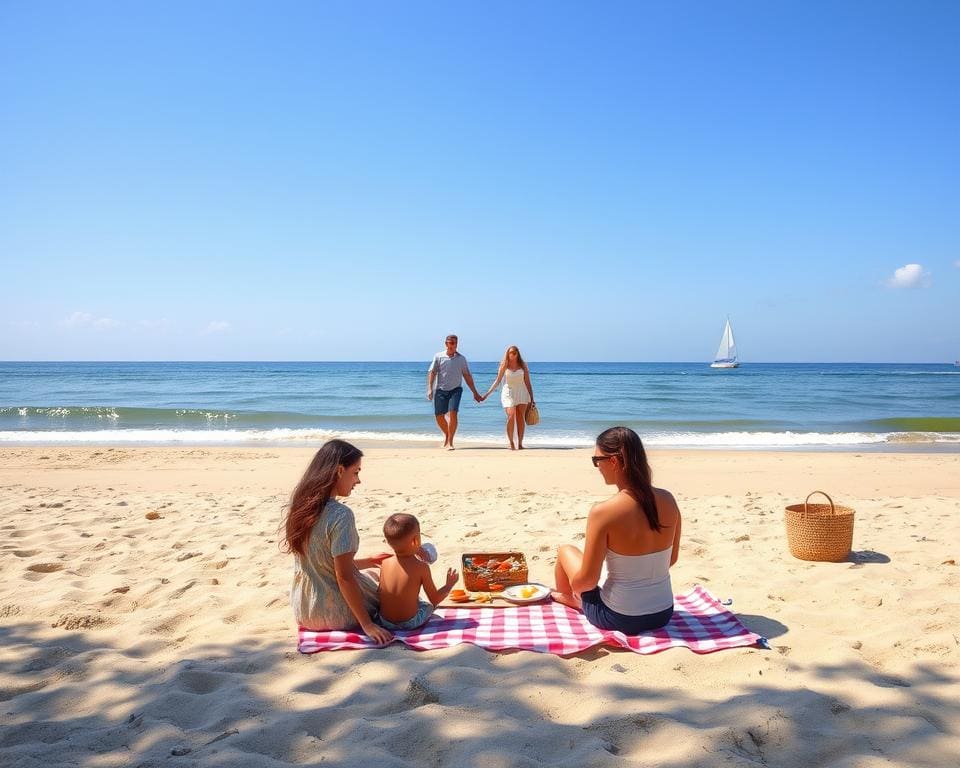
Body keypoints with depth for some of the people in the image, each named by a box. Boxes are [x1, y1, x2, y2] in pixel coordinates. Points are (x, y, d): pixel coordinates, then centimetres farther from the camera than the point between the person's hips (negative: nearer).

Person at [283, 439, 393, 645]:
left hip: (302, 610, 7)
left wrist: (368, 561, 17)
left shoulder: (301, 507, 1)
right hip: (333, 613, -6)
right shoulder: (341, 515, -24)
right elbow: (345, 577, -22)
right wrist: (367, 624, -16)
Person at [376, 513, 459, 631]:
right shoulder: (421, 567, -18)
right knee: (429, 606, 28)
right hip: (410, 623, -3)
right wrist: (449, 584, 10)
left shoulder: (385, 563, -8)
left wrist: (415, 554, 20)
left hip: (384, 622, 3)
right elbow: (435, 599, -9)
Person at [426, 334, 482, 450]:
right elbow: (431, 373, 1)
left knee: (452, 413, -18)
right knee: (439, 416, 4)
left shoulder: (461, 359, 6)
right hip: (441, 390, 1)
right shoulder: (438, 357, 3)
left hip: (455, 389, -1)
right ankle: (446, 435, 34)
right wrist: (430, 389, -11)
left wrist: (475, 393, 11)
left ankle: (449, 442, -12)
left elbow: (467, 376, 11)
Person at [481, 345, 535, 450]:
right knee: (511, 417, -15)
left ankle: (520, 443, 4)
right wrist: (487, 394, -1)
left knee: (521, 418, -1)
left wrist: (531, 398, 4)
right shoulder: (504, 366, 2)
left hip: (522, 393, 2)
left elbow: (527, 382, 7)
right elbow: (497, 381, 4)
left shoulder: (523, 366, 4)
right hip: (508, 393, -2)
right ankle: (511, 443, -9)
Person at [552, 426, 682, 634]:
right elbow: (671, 559, 8)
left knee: (566, 550, 20)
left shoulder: (603, 512, -23)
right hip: (663, 614, 5)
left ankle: (568, 599, 46)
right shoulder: (667, 500, -7)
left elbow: (587, 580, -16)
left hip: (620, 618, -5)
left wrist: (572, 587, 6)